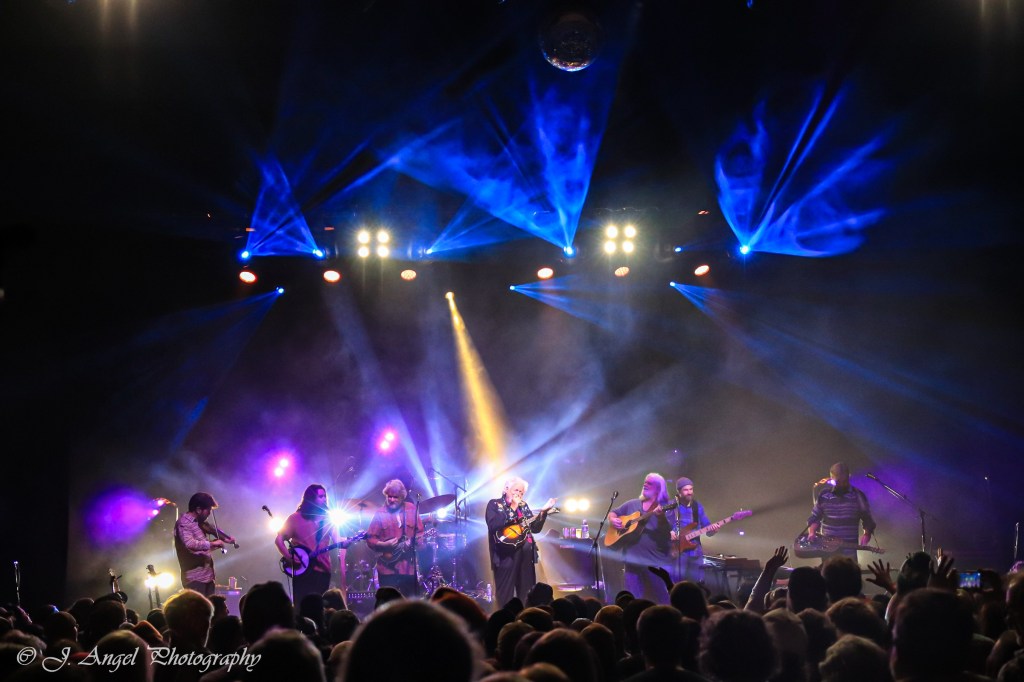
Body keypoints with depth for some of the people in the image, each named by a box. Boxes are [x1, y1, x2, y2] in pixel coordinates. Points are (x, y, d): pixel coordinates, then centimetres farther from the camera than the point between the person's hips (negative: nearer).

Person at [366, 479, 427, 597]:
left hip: (409, 567, 3)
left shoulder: (411, 509, 5)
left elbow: (420, 532, 11)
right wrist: (384, 545, -18)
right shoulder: (380, 514, -2)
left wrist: (415, 541, -9)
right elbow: (370, 539, -2)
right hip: (388, 568, -2)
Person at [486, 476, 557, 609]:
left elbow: (535, 528, 14)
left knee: (527, 594, 8)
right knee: (505, 595, -6)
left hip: (526, 553, 6)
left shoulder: (524, 506, 18)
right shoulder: (494, 504, 0)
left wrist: (543, 511, 0)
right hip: (506, 554, -6)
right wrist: (512, 508, -15)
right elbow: (493, 525, -18)